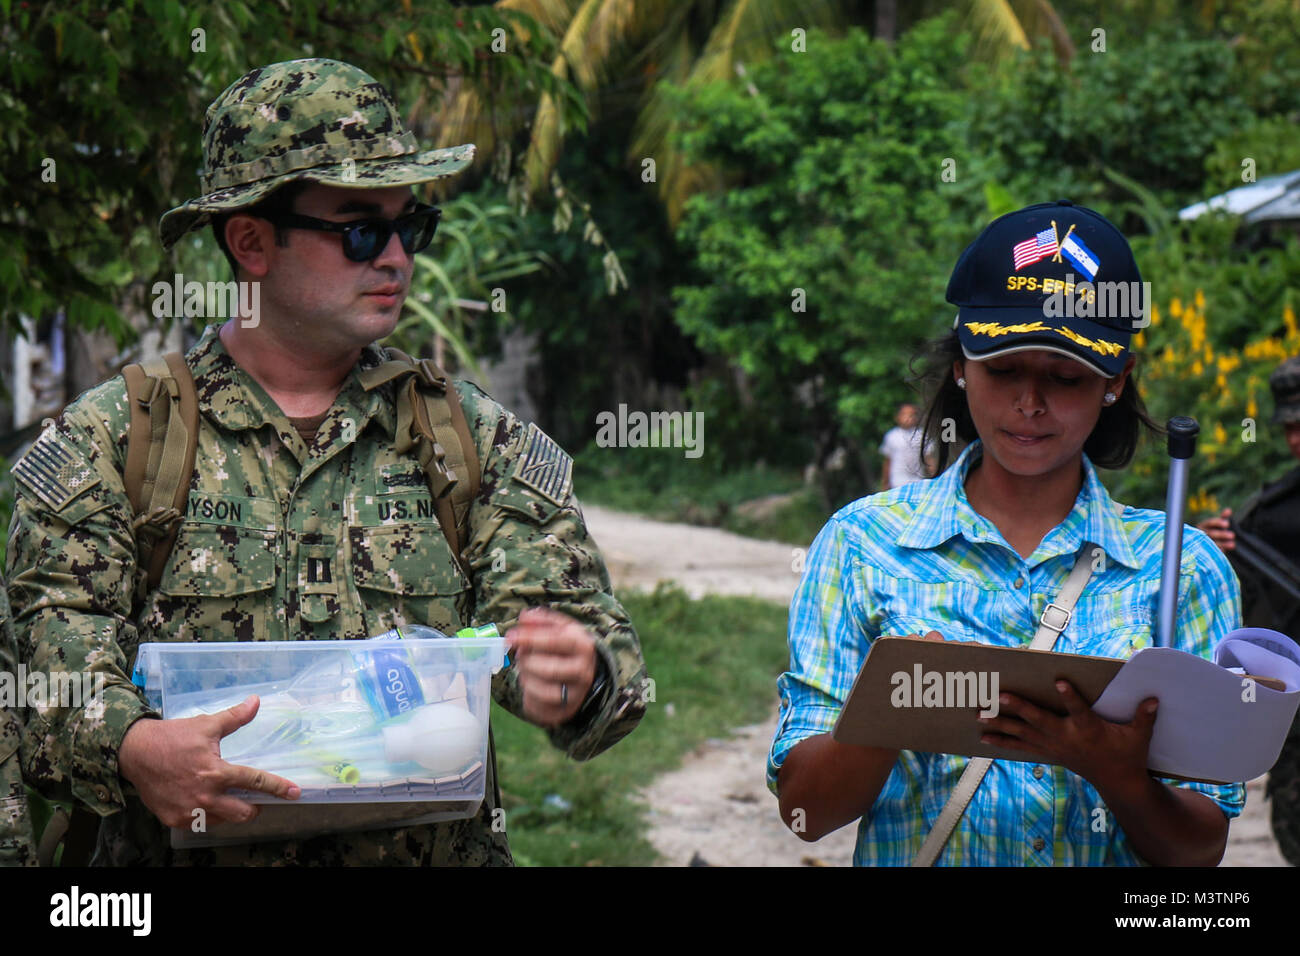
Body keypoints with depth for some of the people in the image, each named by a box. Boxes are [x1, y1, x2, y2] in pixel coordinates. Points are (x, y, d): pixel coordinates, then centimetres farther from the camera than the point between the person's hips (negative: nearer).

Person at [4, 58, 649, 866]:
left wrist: (574, 683, -16)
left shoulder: (480, 442, 13)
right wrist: (130, 748, -22)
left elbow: (594, 634, 7)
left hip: (438, 850, 3)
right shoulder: (113, 442, 6)